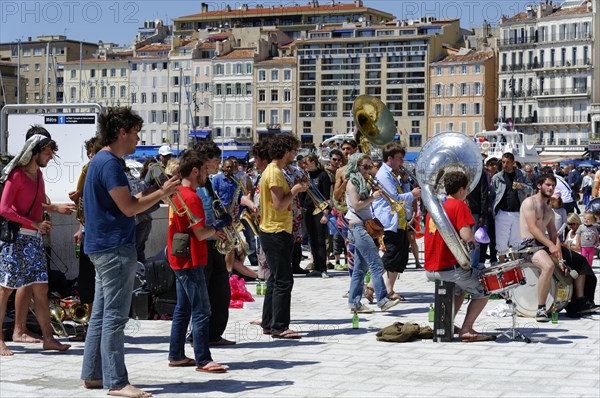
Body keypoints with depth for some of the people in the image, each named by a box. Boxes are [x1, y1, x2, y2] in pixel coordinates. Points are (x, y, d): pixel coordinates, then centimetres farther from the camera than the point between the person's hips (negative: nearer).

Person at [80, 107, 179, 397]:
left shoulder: (100, 161, 16)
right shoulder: (110, 163, -16)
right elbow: (129, 207, -19)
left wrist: (158, 194, 12)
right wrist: (162, 192, -9)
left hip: (103, 247, 11)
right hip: (115, 247, -11)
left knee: (102, 314, 14)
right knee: (115, 316, -8)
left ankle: (93, 374, 19)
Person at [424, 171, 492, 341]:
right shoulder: (459, 205, -11)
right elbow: (466, 237, -23)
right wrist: (473, 239, 0)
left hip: (430, 270, 8)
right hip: (450, 268, -7)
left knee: (460, 288, 34)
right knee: (483, 291, 13)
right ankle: (466, 329, 2)